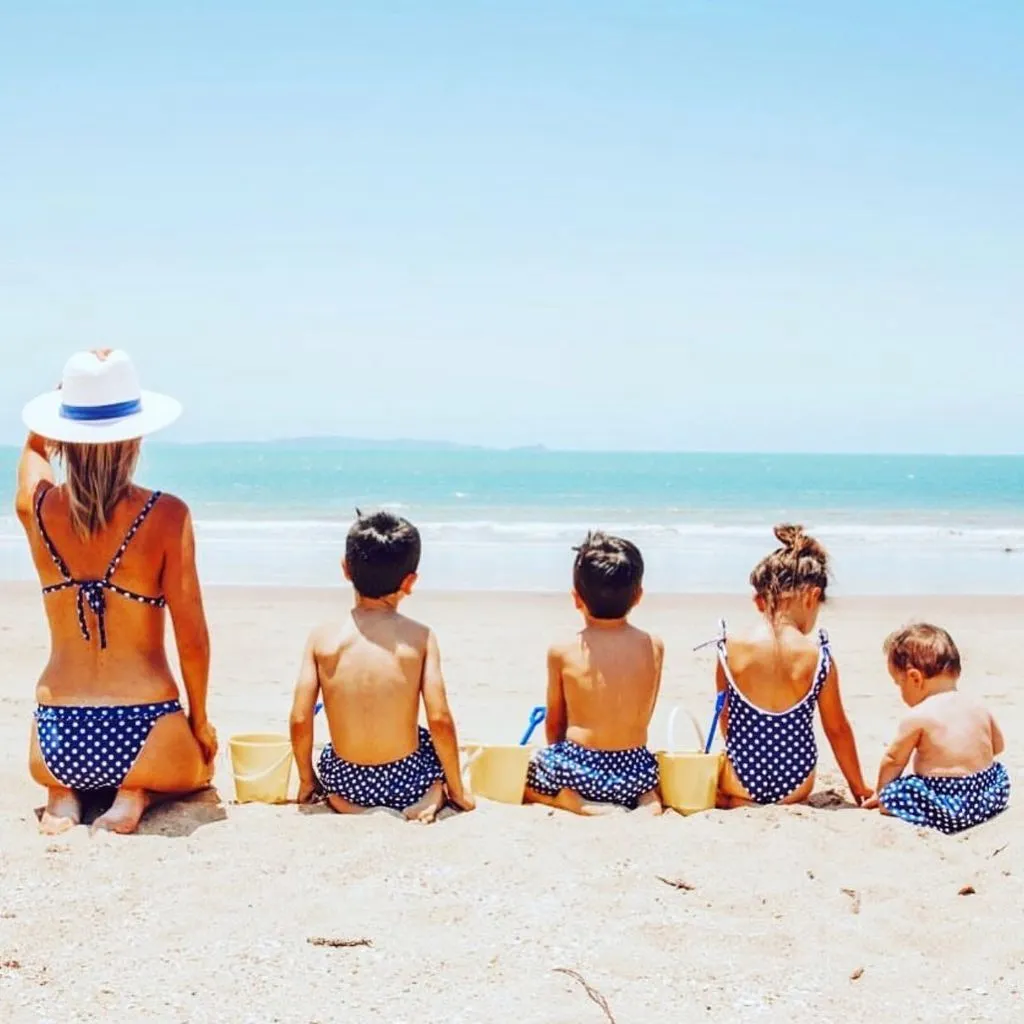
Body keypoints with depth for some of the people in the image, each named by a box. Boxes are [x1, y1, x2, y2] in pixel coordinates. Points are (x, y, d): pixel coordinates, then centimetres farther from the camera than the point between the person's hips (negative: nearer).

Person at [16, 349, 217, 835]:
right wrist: (200, 721, 5)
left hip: (57, 740, 3)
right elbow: (192, 637, -9)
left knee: (52, 768, 42)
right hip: (143, 736, -3)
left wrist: (74, 384, 12)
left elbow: (35, 443, 21)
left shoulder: (36, 506, -5)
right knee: (198, 766, 34)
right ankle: (136, 796, 3)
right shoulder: (166, 516, -14)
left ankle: (62, 795, 8)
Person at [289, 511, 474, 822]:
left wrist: (306, 781, 12)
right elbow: (440, 720, -11)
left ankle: (348, 806, 8)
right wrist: (457, 789, 3)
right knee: (439, 746, 32)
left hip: (345, 782, 1)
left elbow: (300, 721, -6)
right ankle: (428, 802, 5)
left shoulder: (322, 637, -6)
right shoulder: (419, 637, -9)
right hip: (408, 782, -1)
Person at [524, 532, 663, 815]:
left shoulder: (562, 651, -8)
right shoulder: (654, 647, -2)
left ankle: (569, 800, -2)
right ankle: (646, 798, 3)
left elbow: (554, 723, 5)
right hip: (635, 771, 2)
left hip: (577, 770, -2)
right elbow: (643, 717, 8)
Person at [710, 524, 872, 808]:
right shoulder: (818, 655, -13)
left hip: (740, 781, -2)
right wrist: (859, 786, 15)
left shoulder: (731, 649, -12)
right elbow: (837, 729, -1)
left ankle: (736, 803, 6)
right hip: (796, 785, 2)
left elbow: (725, 722, 0)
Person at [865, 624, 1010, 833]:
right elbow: (998, 746, 20)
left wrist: (880, 792, 17)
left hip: (947, 807, -6)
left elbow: (893, 761, -1)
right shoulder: (979, 707, 5)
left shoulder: (917, 718, -12)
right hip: (992, 796, 6)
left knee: (890, 796, 0)